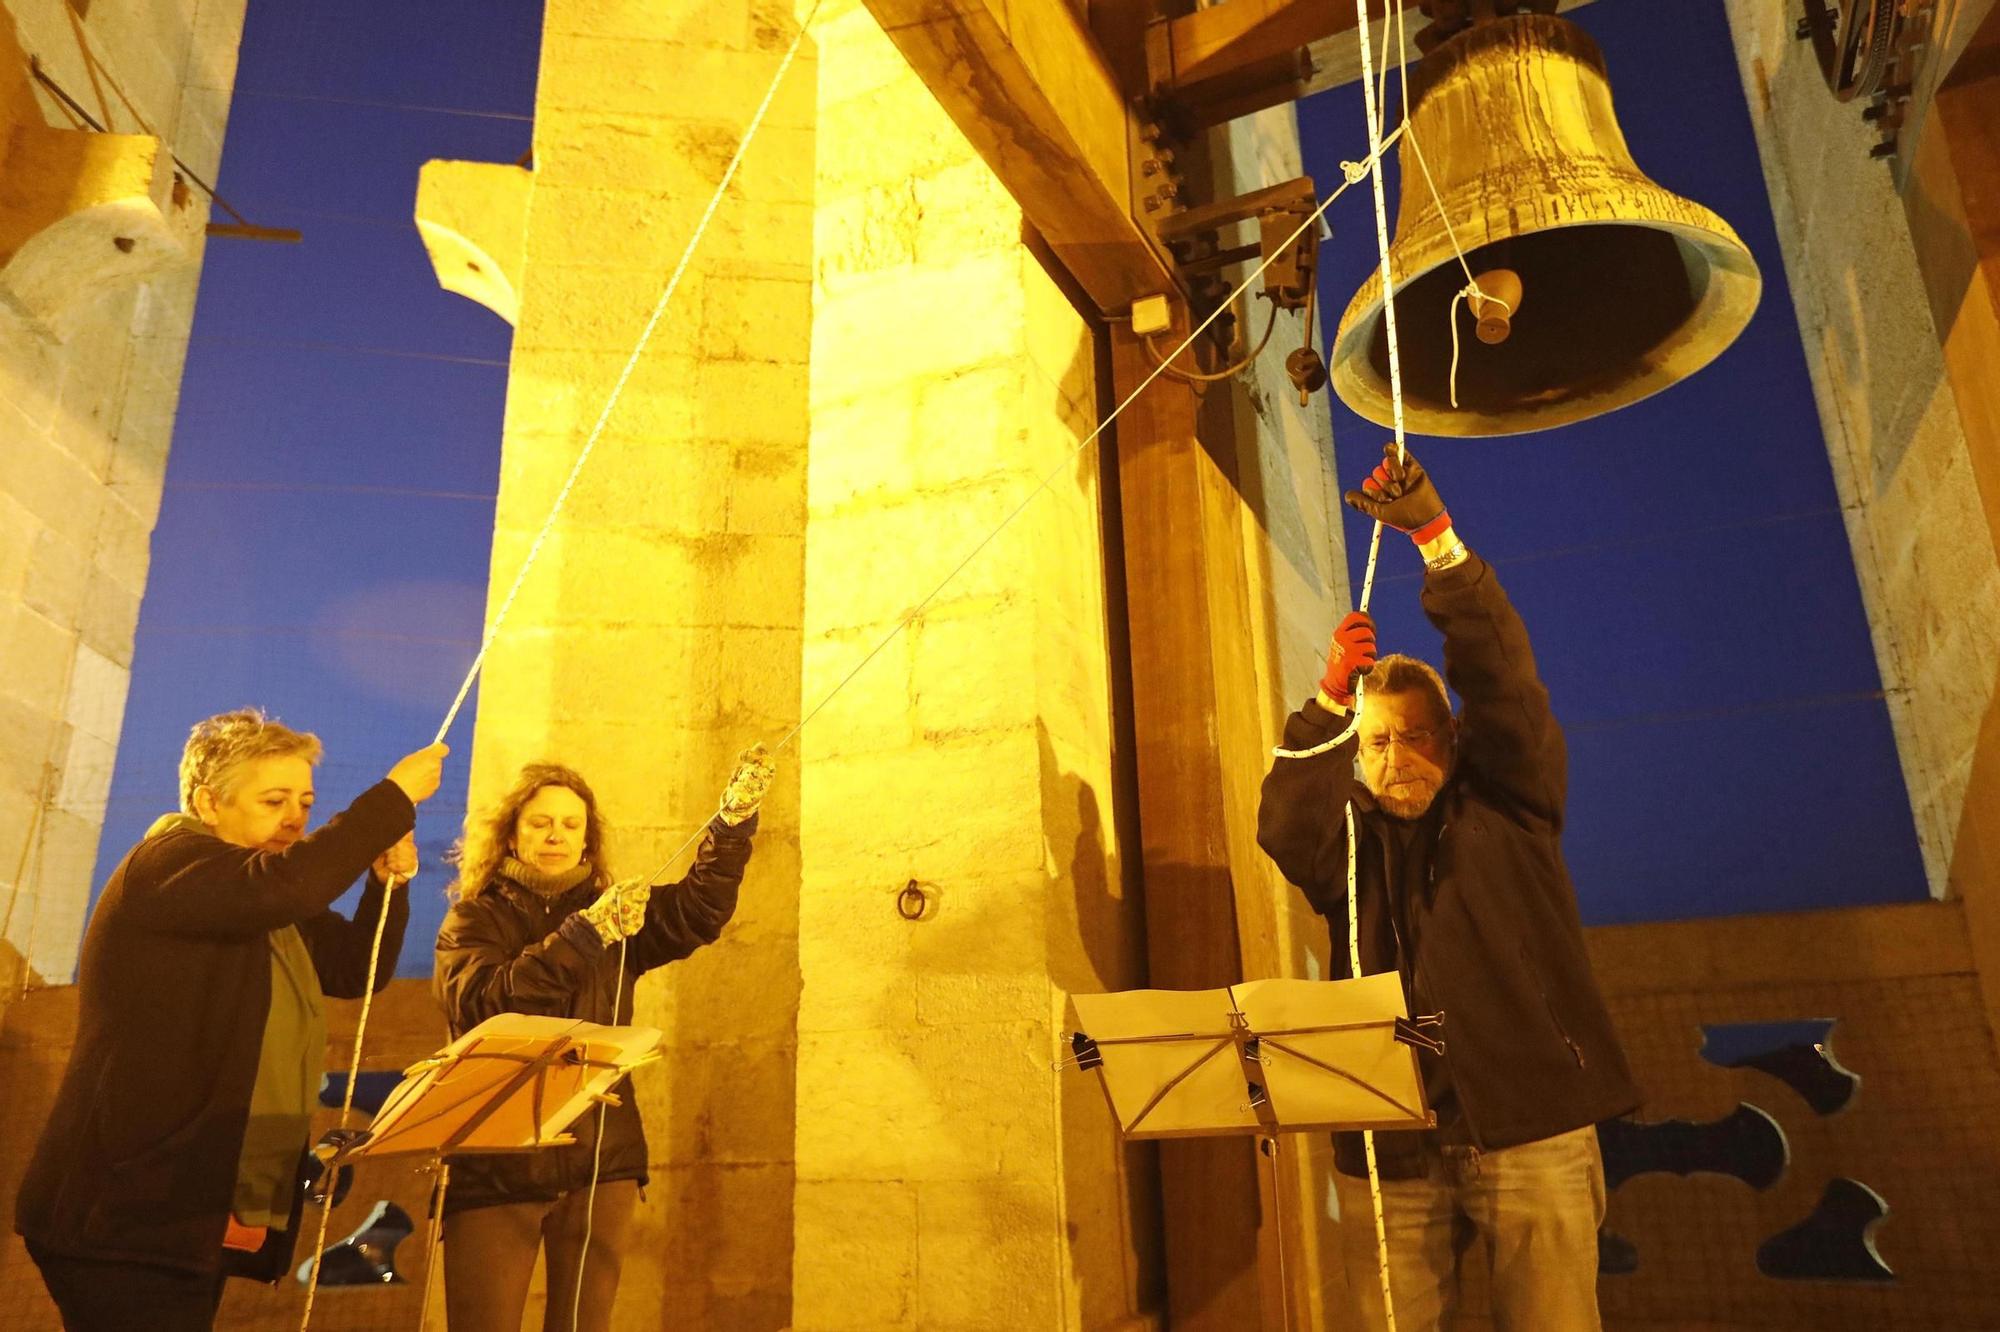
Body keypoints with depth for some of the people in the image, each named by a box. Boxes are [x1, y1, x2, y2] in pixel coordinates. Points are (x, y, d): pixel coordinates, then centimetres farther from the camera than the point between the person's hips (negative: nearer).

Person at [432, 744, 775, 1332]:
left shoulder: (615, 915, 11)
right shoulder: (474, 918, 4)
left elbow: (701, 907, -7)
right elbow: (484, 1002, -16)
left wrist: (735, 814, -23)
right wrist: (584, 933, -26)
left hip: (601, 1163, 3)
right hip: (495, 1165, -2)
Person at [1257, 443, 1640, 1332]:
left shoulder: (1506, 809, 8)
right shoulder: (1346, 841, 12)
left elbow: (1502, 675, -5)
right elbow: (1282, 826, -10)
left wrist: (1436, 535, -15)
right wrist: (1330, 701, -20)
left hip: (1529, 1130, -1)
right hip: (1388, 1148, 2)